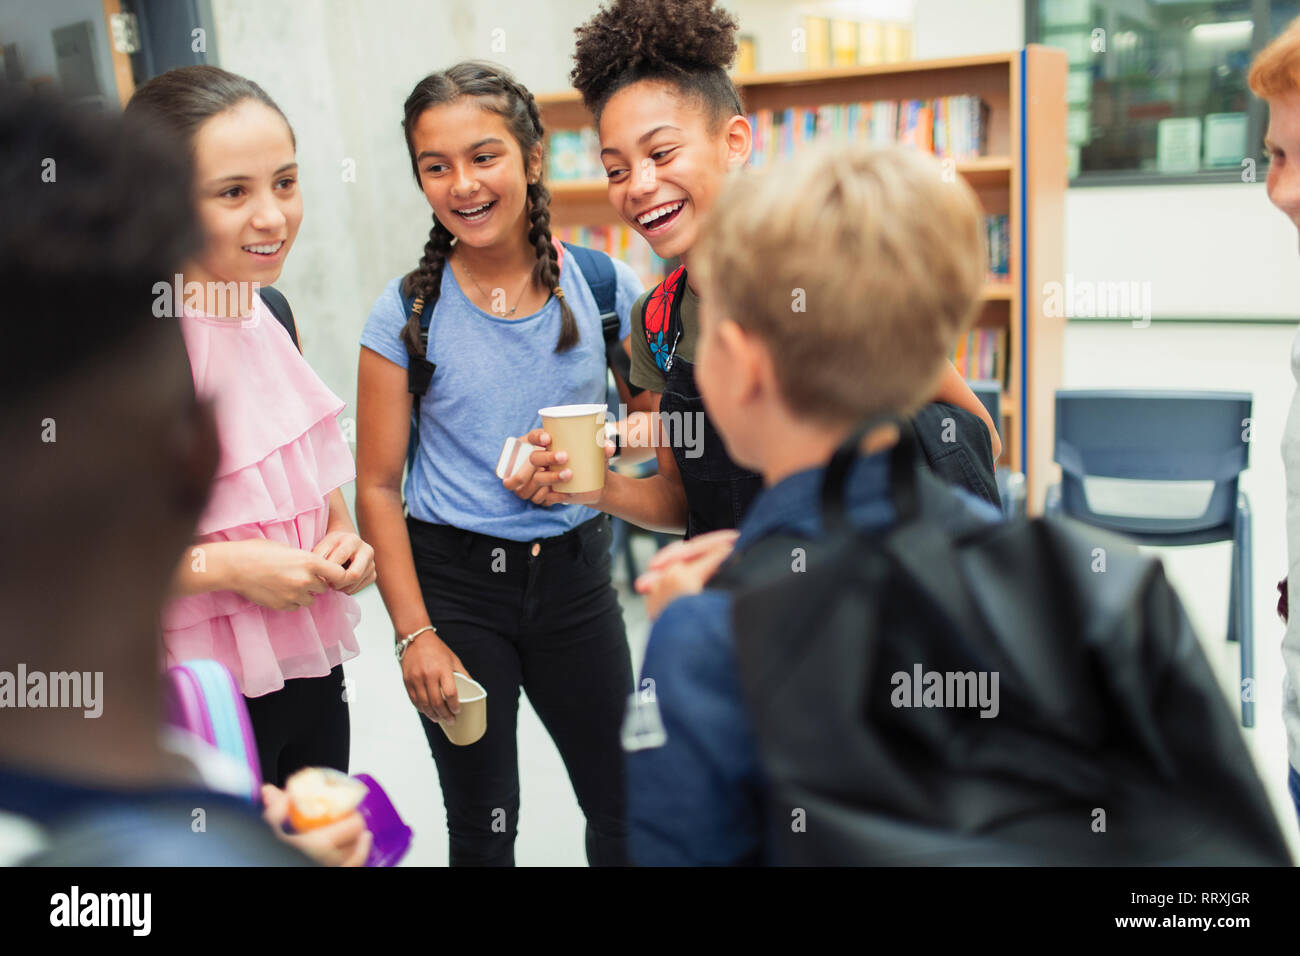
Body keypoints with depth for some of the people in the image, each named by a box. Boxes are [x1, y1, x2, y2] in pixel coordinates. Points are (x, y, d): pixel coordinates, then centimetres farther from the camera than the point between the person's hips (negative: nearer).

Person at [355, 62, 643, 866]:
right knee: (482, 825, 14)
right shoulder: (407, 314, -8)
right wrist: (414, 633, -10)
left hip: (574, 571, 2)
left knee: (626, 809, 14)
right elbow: (378, 487, -5)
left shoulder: (603, 287, -5)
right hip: (452, 580, -1)